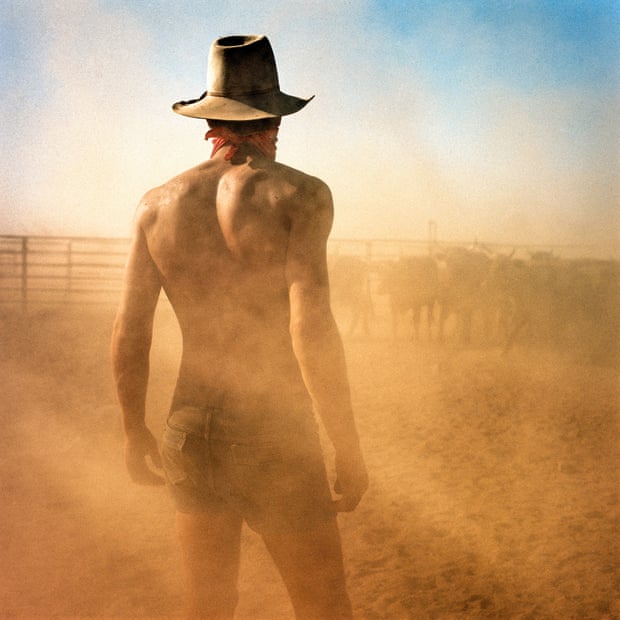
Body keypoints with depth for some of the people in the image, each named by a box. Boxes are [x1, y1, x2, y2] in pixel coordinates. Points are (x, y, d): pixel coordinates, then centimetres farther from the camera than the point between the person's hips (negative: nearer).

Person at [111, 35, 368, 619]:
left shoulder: (158, 202, 4)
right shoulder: (298, 194, -10)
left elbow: (128, 333, 4)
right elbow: (310, 327, -20)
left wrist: (134, 430, 17)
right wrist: (349, 448, -12)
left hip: (189, 433, 5)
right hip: (275, 439, -5)